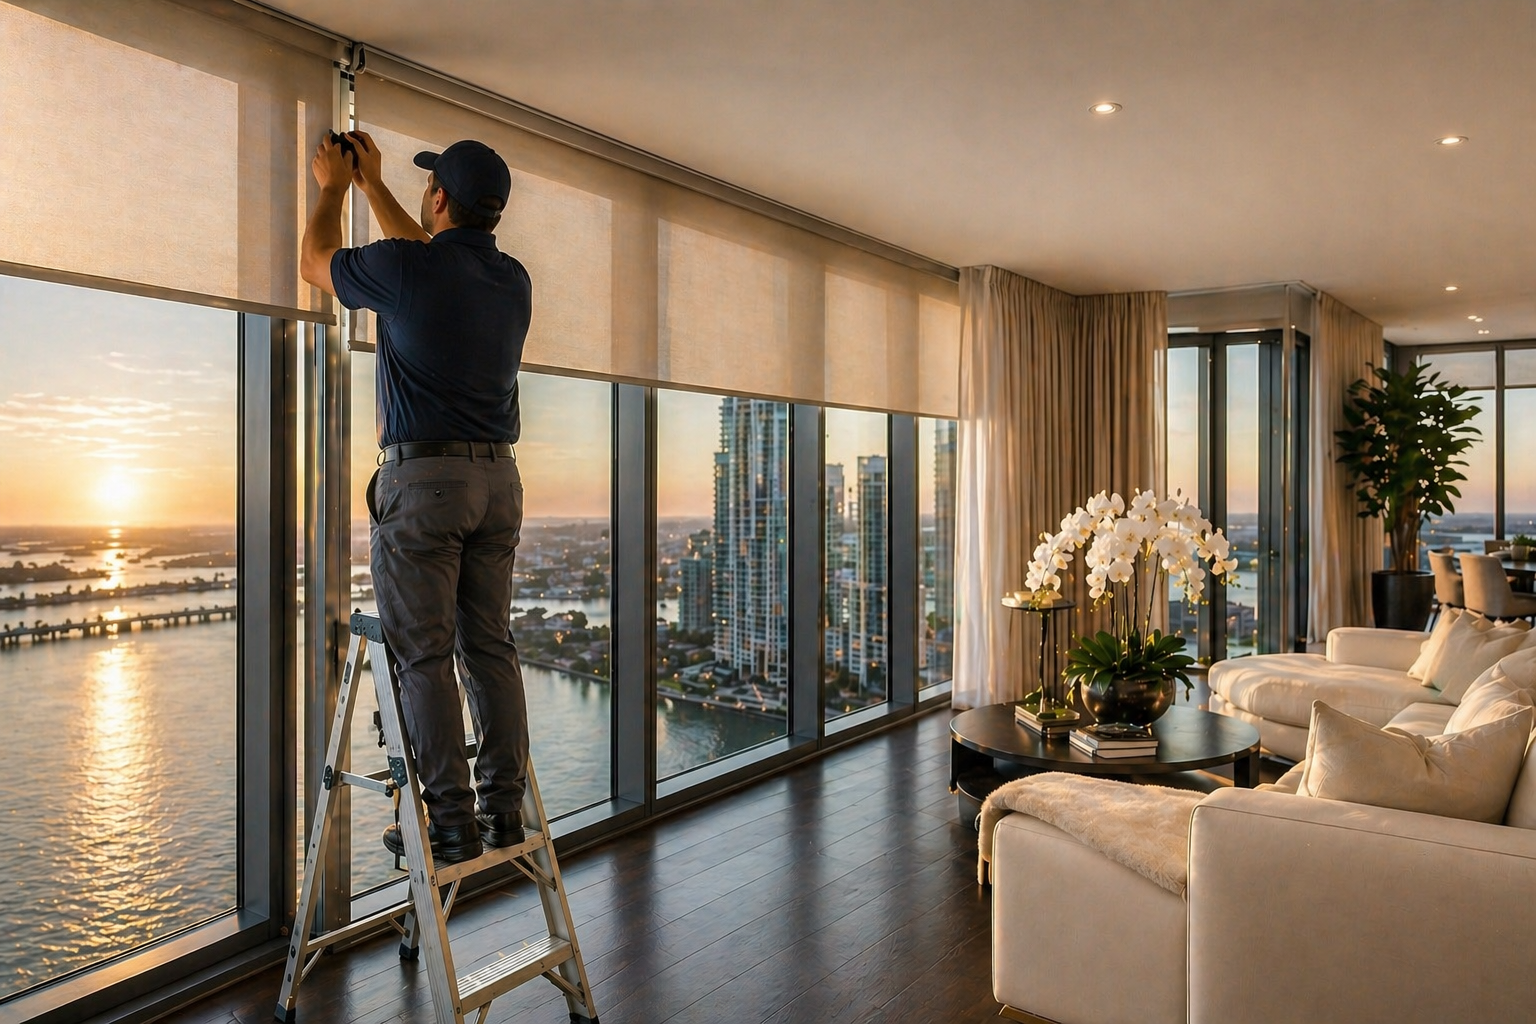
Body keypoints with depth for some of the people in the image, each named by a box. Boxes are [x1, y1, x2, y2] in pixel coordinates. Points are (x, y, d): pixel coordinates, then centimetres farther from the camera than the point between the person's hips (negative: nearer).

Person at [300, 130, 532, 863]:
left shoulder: (404, 269, -9)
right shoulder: (512, 280, 10)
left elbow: (315, 262, 13)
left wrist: (333, 187, 30)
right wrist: (371, 183, 40)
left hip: (421, 478, -6)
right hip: (497, 479, 6)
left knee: (424, 654, -2)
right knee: (490, 647, 8)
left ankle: (450, 822, 0)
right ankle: (504, 809, 11)